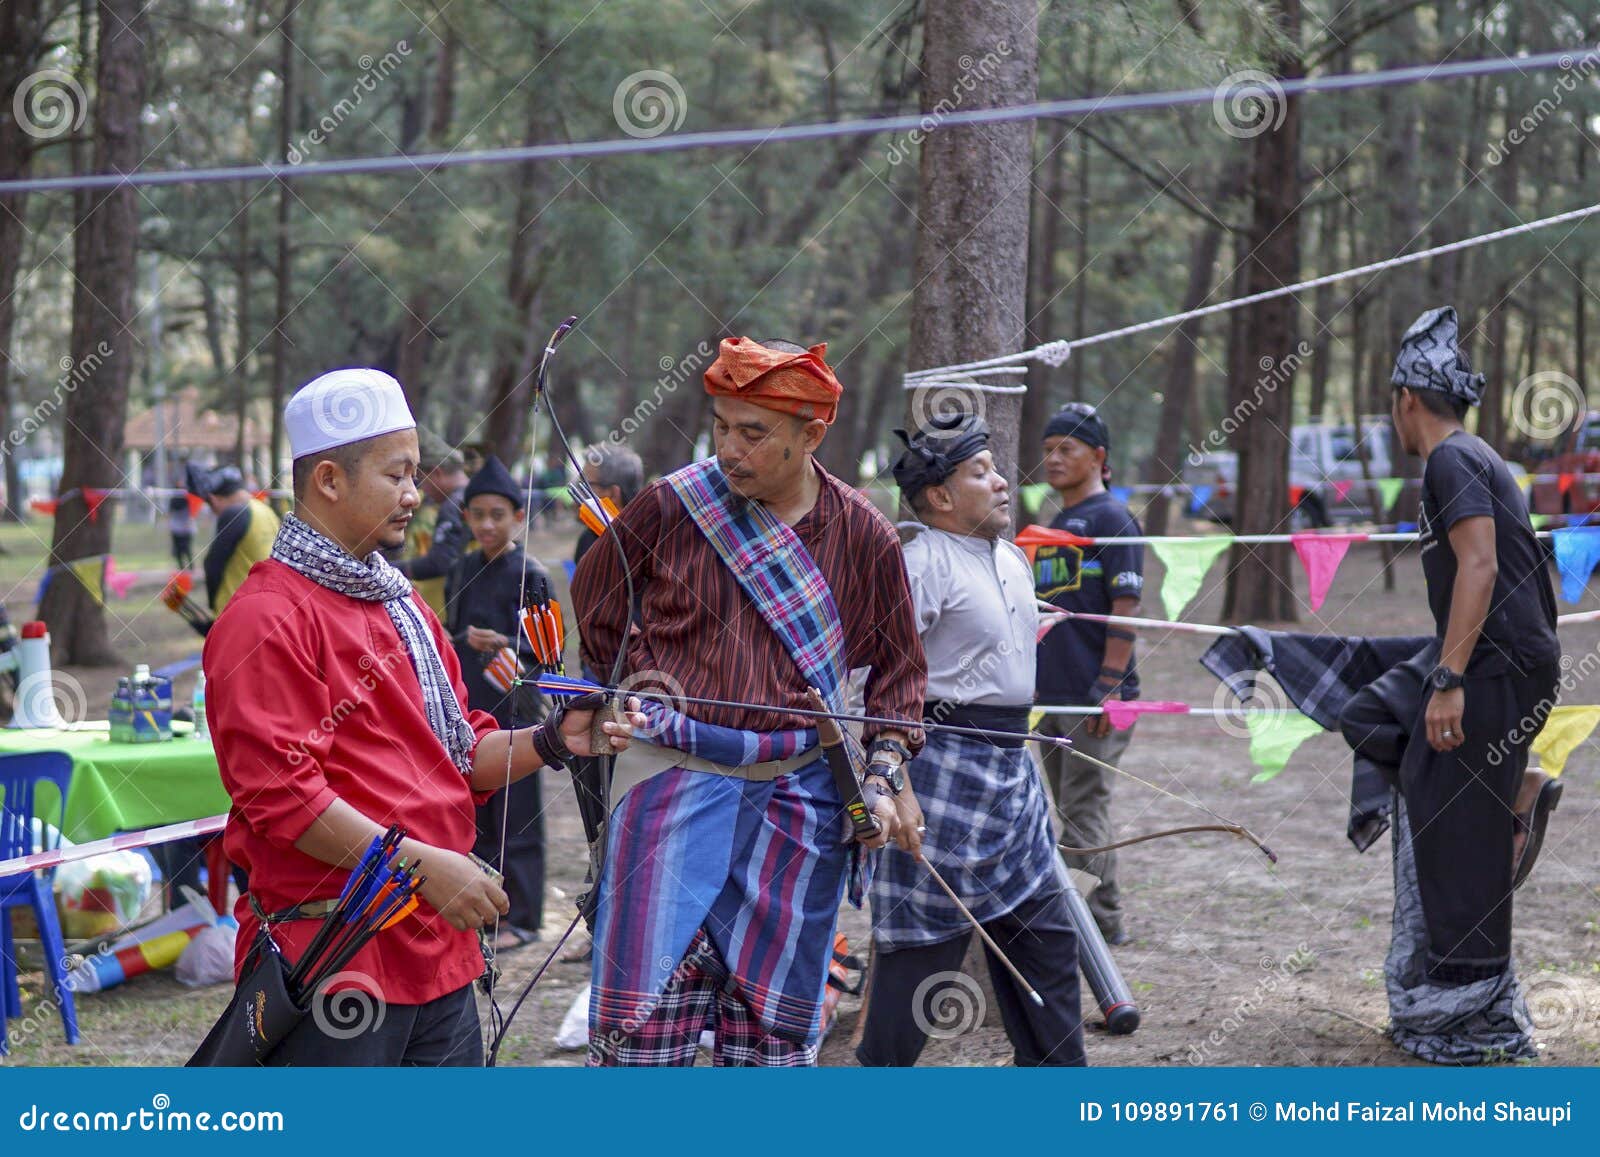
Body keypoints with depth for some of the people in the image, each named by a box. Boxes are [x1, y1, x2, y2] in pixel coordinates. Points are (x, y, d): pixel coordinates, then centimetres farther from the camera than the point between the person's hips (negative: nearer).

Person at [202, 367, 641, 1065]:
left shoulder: (404, 607, 20)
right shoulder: (266, 620, -11)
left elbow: (460, 751, 21)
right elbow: (280, 794, -18)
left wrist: (550, 742, 3)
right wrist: (421, 862, -20)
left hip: (437, 953, 9)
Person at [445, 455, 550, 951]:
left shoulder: (529, 575, -7)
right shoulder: (462, 571, 10)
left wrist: (505, 645, -23)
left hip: (512, 709, -6)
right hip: (466, 709, 6)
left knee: (514, 813, -2)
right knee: (473, 812, 9)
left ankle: (520, 917, 5)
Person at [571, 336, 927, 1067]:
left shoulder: (861, 535, 2)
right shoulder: (669, 507, -1)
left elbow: (897, 666, 12)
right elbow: (589, 612, 14)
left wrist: (884, 773, 1)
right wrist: (644, 678, 5)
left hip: (797, 794, 1)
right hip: (675, 783, -1)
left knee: (776, 1021, 7)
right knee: (645, 1009, -6)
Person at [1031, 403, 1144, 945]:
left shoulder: (1111, 519, -7)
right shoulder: (1053, 525, 18)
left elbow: (1126, 608, -13)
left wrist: (1108, 685, -19)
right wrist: (1032, 684, 21)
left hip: (1094, 697, -9)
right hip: (1051, 693, 9)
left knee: (1084, 808, -8)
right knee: (1072, 810, 11)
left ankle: (1097, 919, -4)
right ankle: (1107, 917, 19)